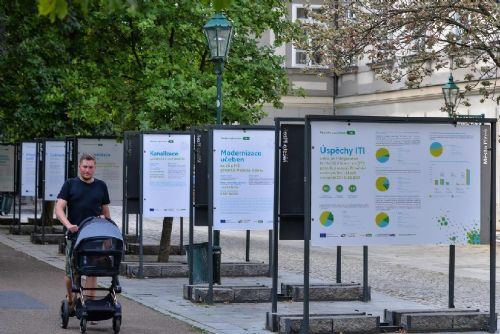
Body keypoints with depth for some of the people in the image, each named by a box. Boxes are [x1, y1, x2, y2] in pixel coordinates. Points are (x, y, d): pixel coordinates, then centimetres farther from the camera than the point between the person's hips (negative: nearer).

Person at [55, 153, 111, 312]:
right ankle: (70, 300, 25)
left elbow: (105, 211, 19)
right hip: (74, 235, -1)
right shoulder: (70, 185, 4)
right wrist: (68, 225, -21)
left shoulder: (101, 186, 12)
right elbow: (59, 209, -4)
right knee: (71, 272, 3)